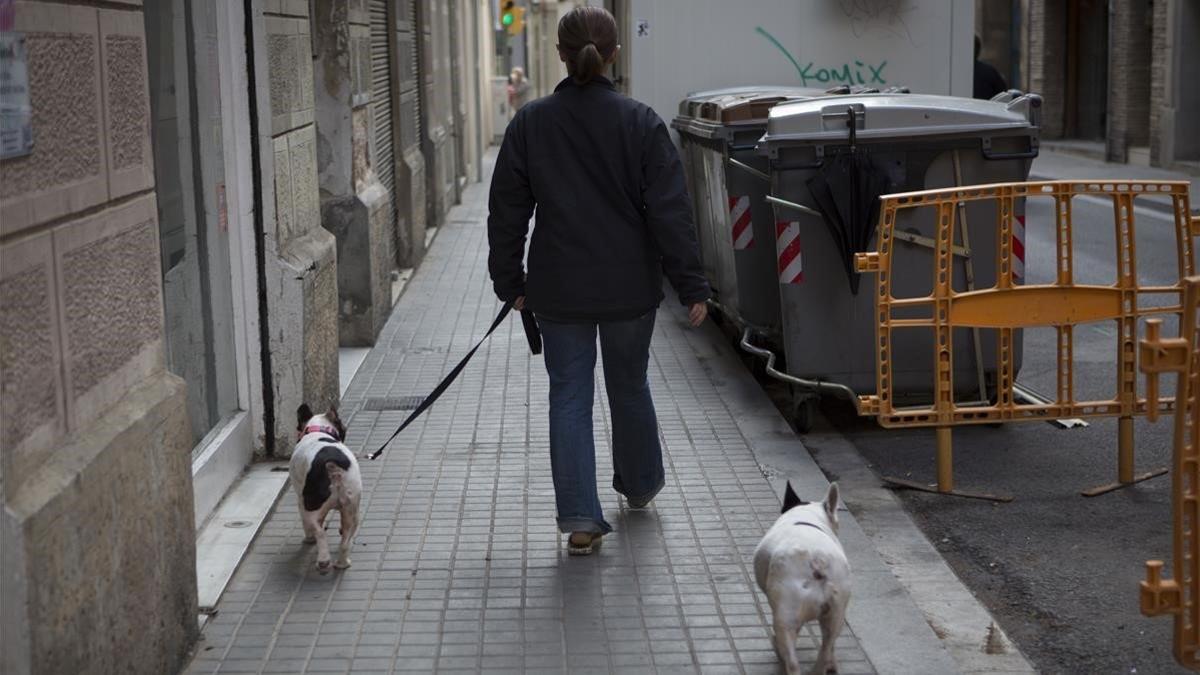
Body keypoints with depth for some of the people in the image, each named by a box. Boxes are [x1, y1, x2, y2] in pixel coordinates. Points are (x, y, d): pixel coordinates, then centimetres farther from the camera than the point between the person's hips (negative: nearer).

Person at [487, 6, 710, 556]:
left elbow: (507, 211, 2)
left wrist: (510, 281, 12)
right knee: (630, 387, 19)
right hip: (629, 288, 0)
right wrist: (691, 286, -3)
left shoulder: (529, 124, -4)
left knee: (569, 396, 5)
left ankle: (580, 517, -4)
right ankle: (639, 485, 40)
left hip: (559, 291, 0)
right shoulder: (640, 123, -8)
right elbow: (670, 211, -9)